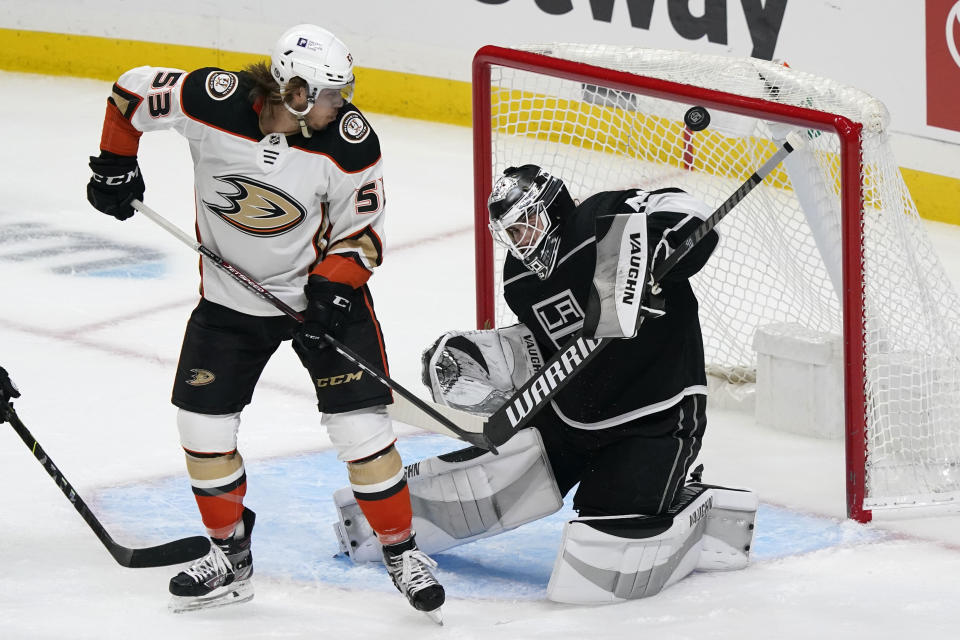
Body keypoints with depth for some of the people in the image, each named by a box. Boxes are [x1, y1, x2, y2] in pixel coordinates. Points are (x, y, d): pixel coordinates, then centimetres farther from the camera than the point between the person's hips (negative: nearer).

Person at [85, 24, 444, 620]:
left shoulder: (350, 141, -22)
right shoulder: (213, 102, -22)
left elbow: (362, 230, -10)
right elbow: (134, 91, -4)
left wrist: (331, 287, -24)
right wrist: (116, 164, -2)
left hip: (325, 286, -2)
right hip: (230, 295, 2)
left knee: (361, 425, -9)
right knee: (203, 421, 3)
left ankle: (403, 553, 8)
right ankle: (231, 558, 21)